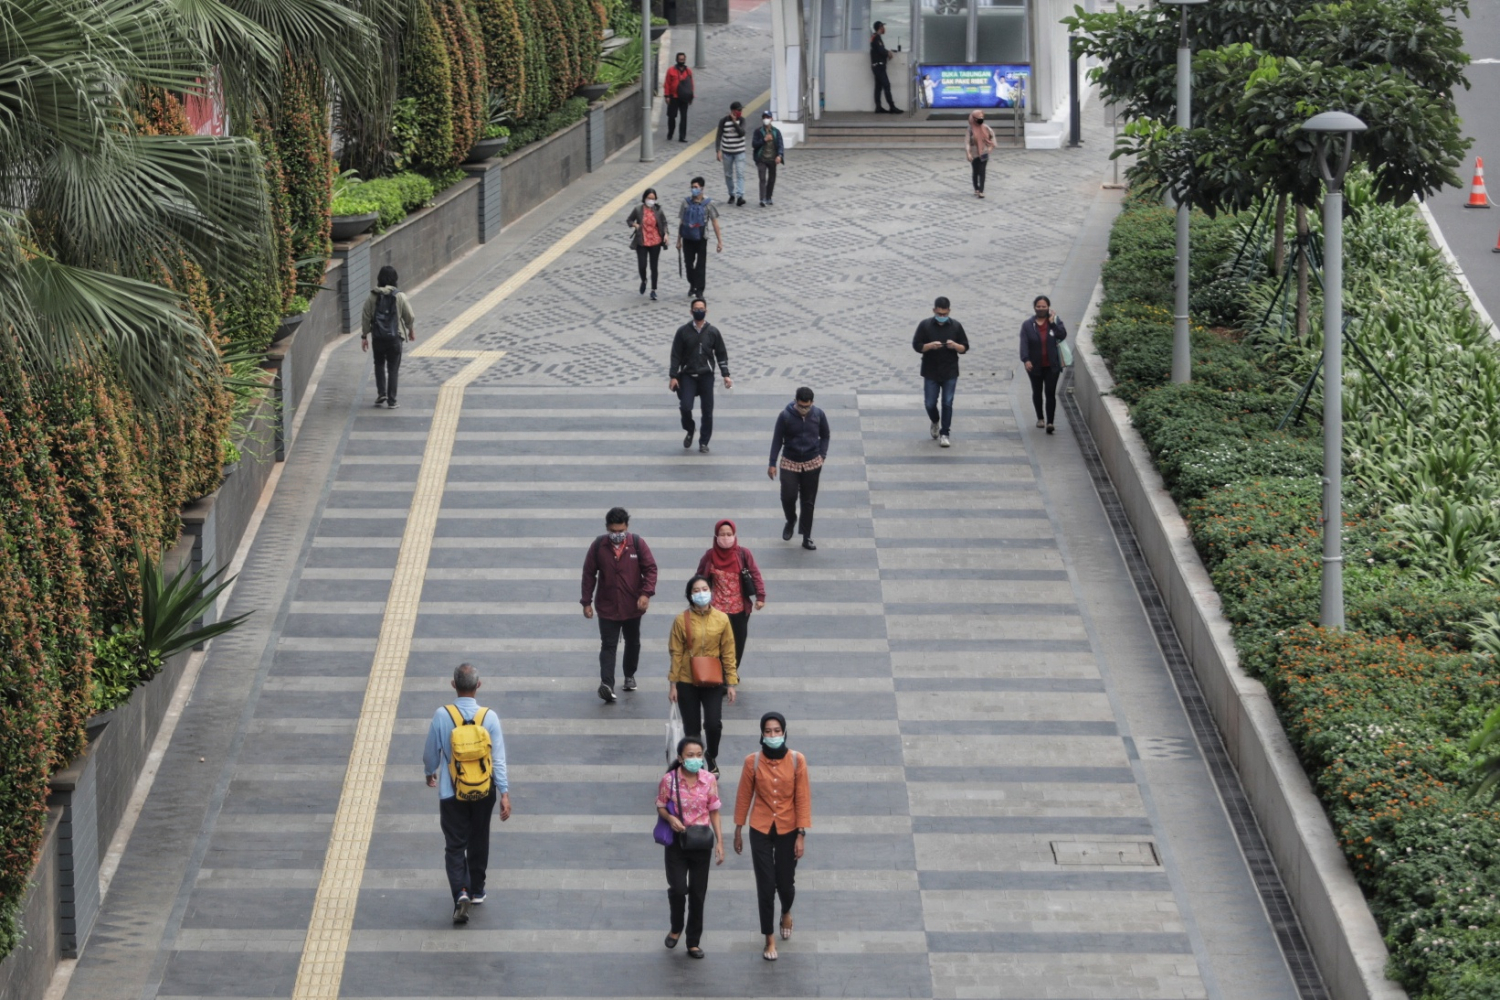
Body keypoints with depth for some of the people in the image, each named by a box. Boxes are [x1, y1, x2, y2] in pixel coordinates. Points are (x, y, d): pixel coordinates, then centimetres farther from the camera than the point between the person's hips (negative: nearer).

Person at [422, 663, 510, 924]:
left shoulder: (441, 716, -14)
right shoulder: (489, 717, -12)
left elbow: (431, 752, -1)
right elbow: (499, 758, -11)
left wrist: (430, 773, 20)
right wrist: (505, 794, -7)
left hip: (451, 793, -2)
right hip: (483, 792, 2)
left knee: (454, 845, 3)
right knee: (478, 842, 20)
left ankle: (461, 892, -17)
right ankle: (477, 891, 33)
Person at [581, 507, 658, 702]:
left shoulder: (637, 543, -8)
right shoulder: (598, 546, -7)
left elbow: (650, 568, -5)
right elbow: (589, 574, 0)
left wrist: (646, 593, -19)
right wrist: (587, 602, -1)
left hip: (633, 606, 1)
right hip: (607, 607, -1)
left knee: (633, 642, 18)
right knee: (608, 646, -10)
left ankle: (629, 675, 39)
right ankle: (607, 684, -21)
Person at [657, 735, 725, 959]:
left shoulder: (709, 780, -6)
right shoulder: (669, 780, -12)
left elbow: (714, 811, 2)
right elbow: (660, 806, -1)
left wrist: (720, 842, 0)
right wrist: (670, 818, -22)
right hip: (677, 841, -2)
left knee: (698, 892, 6)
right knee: (678, 889, -10)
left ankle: (693, 942, 20)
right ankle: (676, 928, 21)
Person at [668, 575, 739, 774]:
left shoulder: (721, 619, -4)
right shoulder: (682, 620, -7)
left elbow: (728, 653, 0)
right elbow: (676, 653, -4)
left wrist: (731, 683, 0)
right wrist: (673, 683, -4)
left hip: (713, 681, 0)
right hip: (687, 682, 0)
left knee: (713, 724, -8)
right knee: (691, 727, 5)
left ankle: (712, 758, 22)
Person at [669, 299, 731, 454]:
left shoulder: (713, 332, 3)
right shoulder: (683, 331, -1)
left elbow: (721, 354, 7)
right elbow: (676, 355, 0)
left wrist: (725, 375, 0)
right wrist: (673, 376, -5)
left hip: (706, 376, 1)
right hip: (687, 375, -1)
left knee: (707, 411, 1)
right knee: (686, 406, -13)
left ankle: (704, 442, 16)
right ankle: (690, 431, 17)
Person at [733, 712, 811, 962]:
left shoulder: (797, 761, -11)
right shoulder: (752, 762, -10)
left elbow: (803, 798, -7)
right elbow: (743, 797, 0)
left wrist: (802, 835, -9)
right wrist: (738, 831, 5)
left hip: (788, 830, 0)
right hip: (761, 830, 0)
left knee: (785, 882, 10)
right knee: (765, 886, 0)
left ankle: (786, 914, 46)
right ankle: (769, 939, 15)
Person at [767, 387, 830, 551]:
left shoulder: (818, 415, -7)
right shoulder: (785, 416, -13)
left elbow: (825, 436, 8)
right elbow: (777, 439, -5)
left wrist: (822, 456, -3)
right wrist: (772, 464, -6)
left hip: (812, 464, 1)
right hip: (790, 463, -1)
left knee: (808, 501, 6)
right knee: (788, 496, -10)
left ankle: (807, 538, 16)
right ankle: (790, 521, 24)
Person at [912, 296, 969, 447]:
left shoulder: (956, 326, 0)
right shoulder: (925, 325, -3)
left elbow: (965, 348, 3)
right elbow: (916, 345, -4)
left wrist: (955, 346, -19)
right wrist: (930, 346, -22)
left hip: (950, 372, 0)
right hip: (930, 372, 0)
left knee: (947, 403, -2)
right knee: (930, 403, 4)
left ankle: (944, 434, 6)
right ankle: (935, 422, 35)